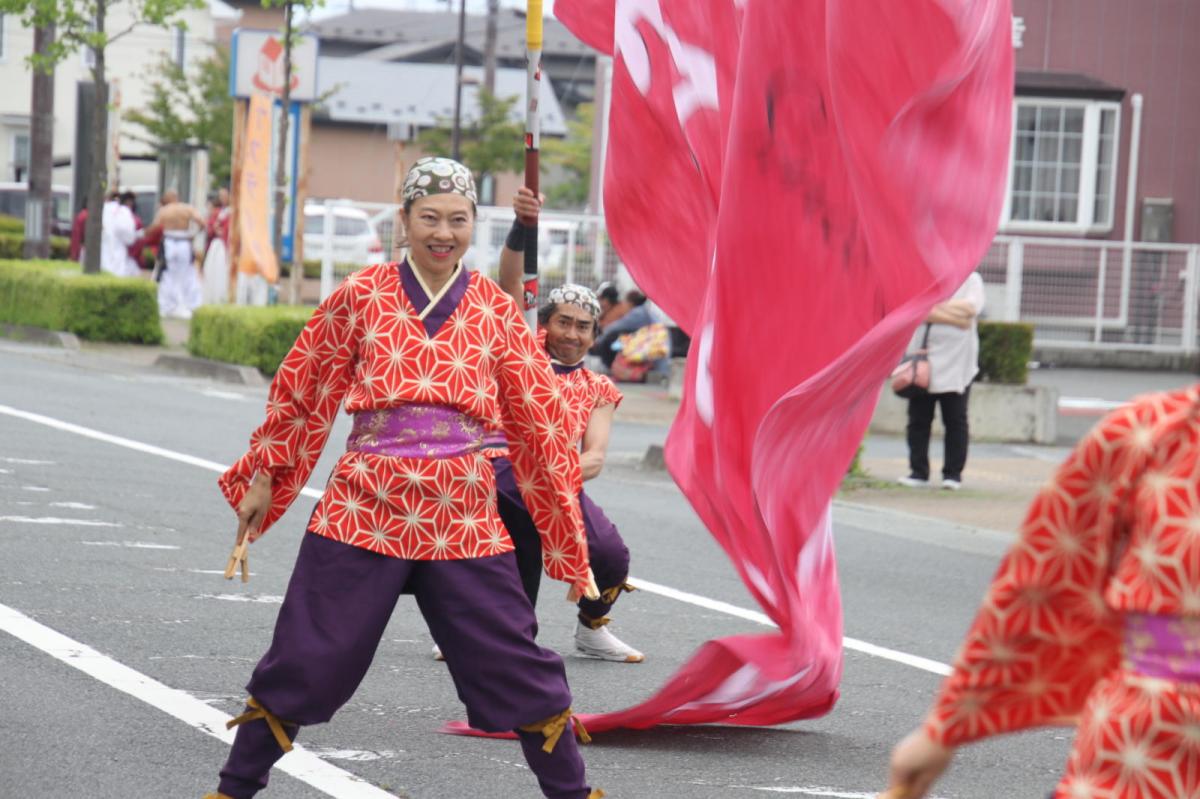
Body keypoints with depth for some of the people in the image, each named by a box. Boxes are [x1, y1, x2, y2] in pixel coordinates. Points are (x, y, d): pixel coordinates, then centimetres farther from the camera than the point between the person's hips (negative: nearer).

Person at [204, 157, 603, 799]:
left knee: (519, 668, 0)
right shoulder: (360, 297, 4)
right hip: (363, 511, -1)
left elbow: (540, 422, 9)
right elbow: (300, 391, 12)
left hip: (464, 522, 1)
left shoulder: (496, 312, 6)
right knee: (307, 660, 3)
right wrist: (263, 477, 15)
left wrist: (567, 533, 8)